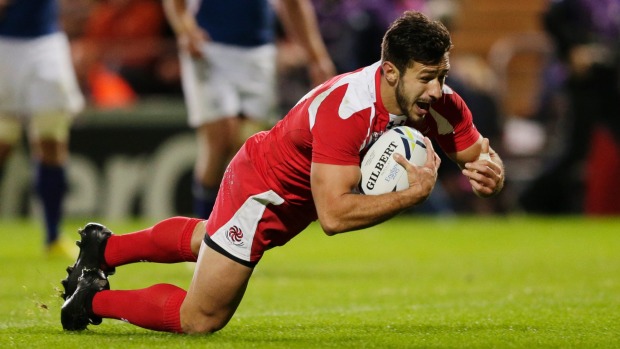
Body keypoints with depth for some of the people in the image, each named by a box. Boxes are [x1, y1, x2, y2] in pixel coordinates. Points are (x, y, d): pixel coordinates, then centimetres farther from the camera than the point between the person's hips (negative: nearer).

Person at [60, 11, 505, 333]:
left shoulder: (438, 103, -22)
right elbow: (333, 215, -45)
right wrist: (413, 194, -48)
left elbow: (479, 155, -7)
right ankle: (96, 298, 21)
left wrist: (491, 172, -31)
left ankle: (104, 248, 54)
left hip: (294, 201, 8)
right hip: (261, 187, -8)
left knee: (204, 240, 34)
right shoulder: (345, 109, -43)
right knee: (199, 320, 1)